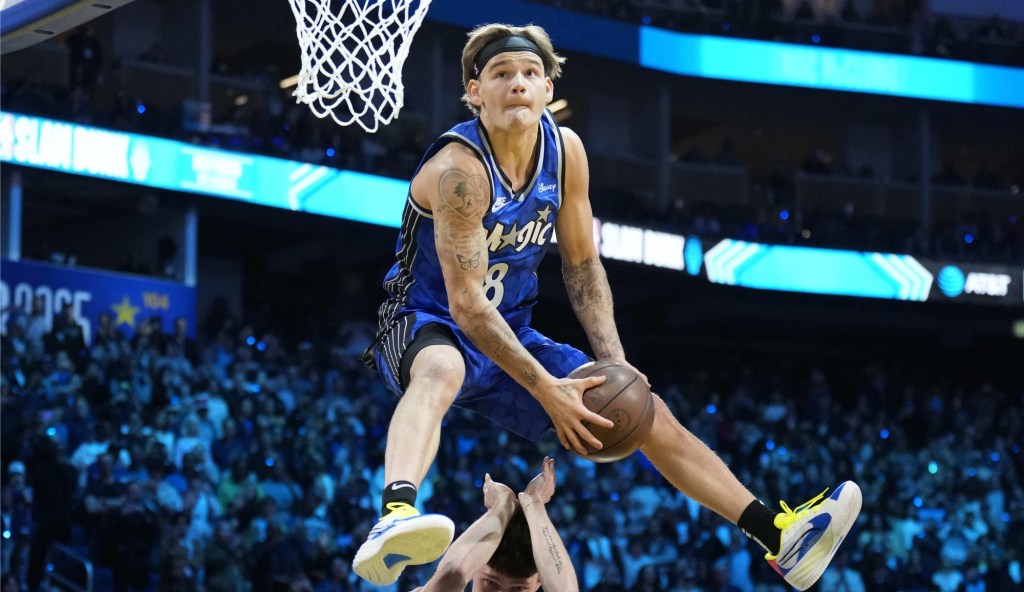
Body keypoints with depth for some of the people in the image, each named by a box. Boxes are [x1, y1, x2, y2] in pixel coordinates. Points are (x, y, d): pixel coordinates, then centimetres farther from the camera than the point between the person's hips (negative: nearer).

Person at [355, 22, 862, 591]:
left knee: (647, 412, 4)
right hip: (427, 326, -8)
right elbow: (466, 304, -29)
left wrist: (615, 364, -6)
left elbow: (582, 266, 6)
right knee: (441, 370, -44)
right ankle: (394, 517, -69)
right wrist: (545, 389, -33)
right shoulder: (460, 169, -26)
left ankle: (779, 536, 9)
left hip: (510, 336, 8)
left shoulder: (565, 151, -4)